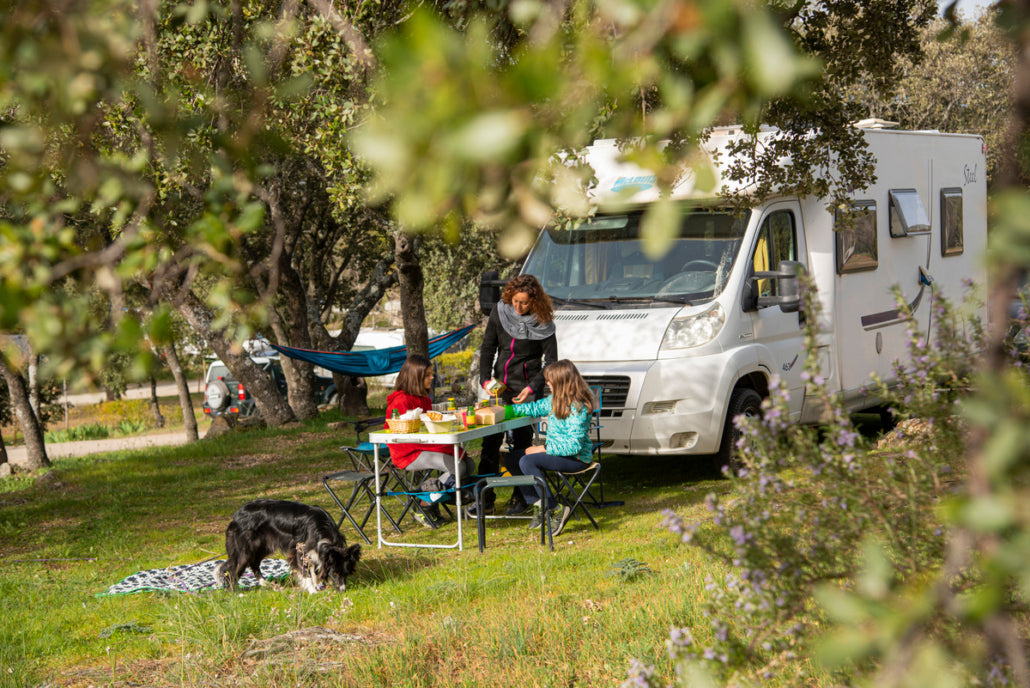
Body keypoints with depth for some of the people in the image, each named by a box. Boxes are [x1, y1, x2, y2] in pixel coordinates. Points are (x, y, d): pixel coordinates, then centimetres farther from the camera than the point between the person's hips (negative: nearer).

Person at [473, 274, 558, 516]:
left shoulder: (542, 323, -12)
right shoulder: (500, 312, -1)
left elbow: (551, 361, -7)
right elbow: (487, 348, 8)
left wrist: (532, 388, -16)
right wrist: (485, 379, -2)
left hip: (526, 389, -4)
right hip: (500, 385, 4)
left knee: (521, 442, -1)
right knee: (490, 440, 3)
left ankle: (520, 499, 9)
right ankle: (485, 500, 8)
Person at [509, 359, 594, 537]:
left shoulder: (577, 408, -22)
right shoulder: (556, 400, 6)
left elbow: (574, 445, -26)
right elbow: (535, 408, 24)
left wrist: (544, 448, -22)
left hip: (576, 458, -10)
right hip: (556, 450, 10)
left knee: (527, 461, -28)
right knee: (512, 457, 1)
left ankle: (557, 510, -23)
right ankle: (537, 503, -1)